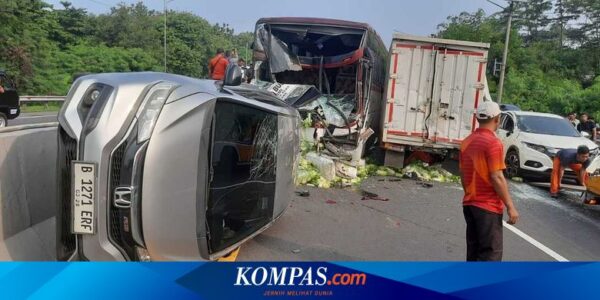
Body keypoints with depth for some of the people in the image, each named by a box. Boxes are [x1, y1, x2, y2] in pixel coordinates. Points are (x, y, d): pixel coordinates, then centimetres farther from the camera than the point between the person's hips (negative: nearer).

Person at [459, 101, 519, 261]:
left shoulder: (467, 141, 8)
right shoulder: (493, 143, -16)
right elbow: (496, 178, -20)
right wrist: (510, 206, -14)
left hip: (469, 204, 8)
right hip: (488, 207, -8)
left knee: (474, 251, 15)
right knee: (491, 253, -1)